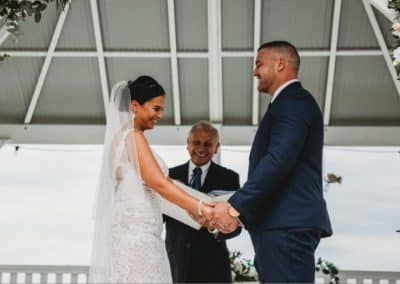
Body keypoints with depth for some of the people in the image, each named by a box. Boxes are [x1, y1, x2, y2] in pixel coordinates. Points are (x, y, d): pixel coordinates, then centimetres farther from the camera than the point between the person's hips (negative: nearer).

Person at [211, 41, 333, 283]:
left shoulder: (293, 101, -7)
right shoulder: (291, 102, 25)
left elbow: (279, 159, -21)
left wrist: (235, 206, -22)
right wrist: (240, 206, 21)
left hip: (286, 223, -10)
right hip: (287, 222, 10)